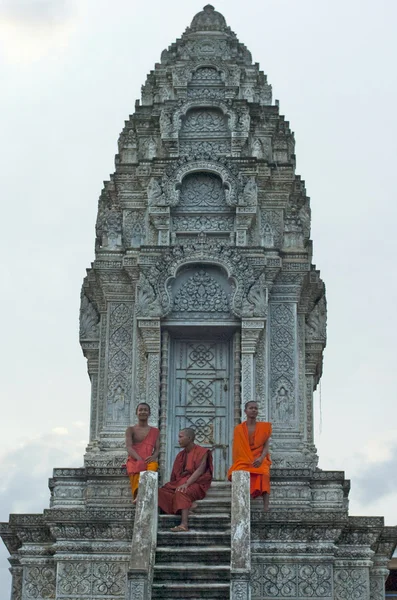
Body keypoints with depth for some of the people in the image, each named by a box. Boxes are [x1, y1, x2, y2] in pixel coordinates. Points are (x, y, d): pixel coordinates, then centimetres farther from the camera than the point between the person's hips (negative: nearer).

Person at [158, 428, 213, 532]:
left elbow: (200, 470, -16)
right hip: (180, 483, 7)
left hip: (196, 483, -7)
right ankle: (190, 503, -30)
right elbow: (176, 473, 15)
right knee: (162, 491, -19)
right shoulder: (181, 454, 20)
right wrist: (173, 485, -5)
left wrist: (186, 483, -28)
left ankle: (184, 524, -51)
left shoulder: (202, 452, -2)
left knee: (181, 492, -38)